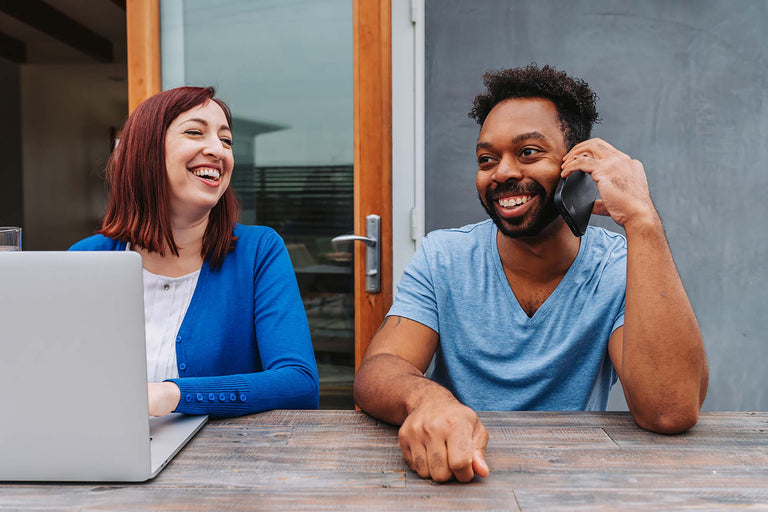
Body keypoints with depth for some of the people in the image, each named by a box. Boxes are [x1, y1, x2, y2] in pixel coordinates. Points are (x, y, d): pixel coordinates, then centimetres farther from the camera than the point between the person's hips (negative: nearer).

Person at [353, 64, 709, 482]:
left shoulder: (623, 271, -8)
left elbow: (671, 411, -24)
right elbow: (376, 372, -15)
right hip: (452, 478, 3)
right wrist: (426, 397, -39)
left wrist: (642, 220, -26)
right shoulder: (441, 259, -4)